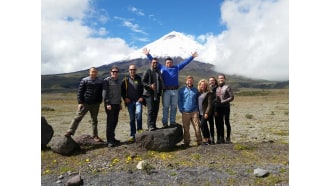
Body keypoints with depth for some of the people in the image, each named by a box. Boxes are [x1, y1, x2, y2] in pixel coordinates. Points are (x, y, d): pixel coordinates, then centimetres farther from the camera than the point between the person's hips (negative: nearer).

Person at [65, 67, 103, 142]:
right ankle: (70, 131, 9)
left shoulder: (100, 82, 5)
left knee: (94, 120, 11)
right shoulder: (84, 80, -3)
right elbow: (80, 92, -4)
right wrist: (80, 102, -10)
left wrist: (100, 102, 5)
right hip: (85, 103, -2)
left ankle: (95, 136, 19)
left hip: (95, 104, 3)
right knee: (77, 117, -2)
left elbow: (101, 93, 12)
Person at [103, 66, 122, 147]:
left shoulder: (118, 81, 17)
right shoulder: (107, 80, -5)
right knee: (110, 122, -6)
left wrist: (120, 103, 20)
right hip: (110, 104, -7)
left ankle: (112, 138, 21)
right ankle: (109, 141, -2)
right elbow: (104, 93, -11)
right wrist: (107, 103, -17)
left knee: (115, 121, 10)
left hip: (117, 104, 7)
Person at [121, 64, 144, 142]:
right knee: (132, 118, 5)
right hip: (130, 101, 1)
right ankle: (132, 135, 14)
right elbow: (122, 90, 12)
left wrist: (142, 97, -1)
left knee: (138, 114, -25)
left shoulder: (139, 79, 7)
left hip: (138, 100, -1)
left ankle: (139, 129, -3)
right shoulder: (125, 80, 7)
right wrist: (125, 98, 1)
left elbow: (143, 89, 11)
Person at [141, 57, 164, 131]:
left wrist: (160, 90, 7)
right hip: (149, 94, -6)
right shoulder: (147, 72, 1)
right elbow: (142, 82, -6)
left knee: (156, 110, 6)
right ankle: (150, 126, -13)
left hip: (157, 94, 6)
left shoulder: (159, 72, 19)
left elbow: (161, 83, 25)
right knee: (150, 110, -13)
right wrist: (150, 86, -21)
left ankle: (153, 125, 15)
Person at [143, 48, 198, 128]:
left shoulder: (176, 67, 17)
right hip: (166, 91, -2)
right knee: (165, 107, 1)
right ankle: (165, 123, 6)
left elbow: (185, 62, 19)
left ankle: (172, 122, 13)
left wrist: (192, 57, 17)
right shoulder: (162, 67, 13)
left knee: (174, 107, 5)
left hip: (175, 90, 2)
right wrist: (148, 55, 8)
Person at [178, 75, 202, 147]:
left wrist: (197, 109, 4)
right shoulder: (181, 90, 6)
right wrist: (181, 110, -3)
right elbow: (179, 101, 7)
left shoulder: (196, 90, 10)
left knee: (197, 127, -3)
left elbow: (198, 100, 17)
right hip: (185, 112, 0)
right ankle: (186, 142, 13)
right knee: (186, 128, 4)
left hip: (194, 112, 1)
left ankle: (199, 141, 5)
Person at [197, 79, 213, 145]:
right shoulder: (199, 93, 13)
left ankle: (205, 140, -5)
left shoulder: (208, 93, -6)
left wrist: (207, 113, -18)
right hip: (200, 112, 7)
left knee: (202, 125, -14)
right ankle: (209, 139, 21)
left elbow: (209, 104, -11)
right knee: (205, 126, 11)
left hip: (205, 113, -6)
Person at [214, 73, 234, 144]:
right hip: (219, 108, 5)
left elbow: (231, 97, -8)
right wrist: (216, 110, 7)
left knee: (227, 122, 1)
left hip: (226, 107, -5)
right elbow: (216, 100, 13)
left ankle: (228, 138, 9)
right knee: (220, 123, 7)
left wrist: (223, 101, -16)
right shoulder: (217, 88, 13)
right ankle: (222, 138, 15)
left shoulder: (227, 87, -2)